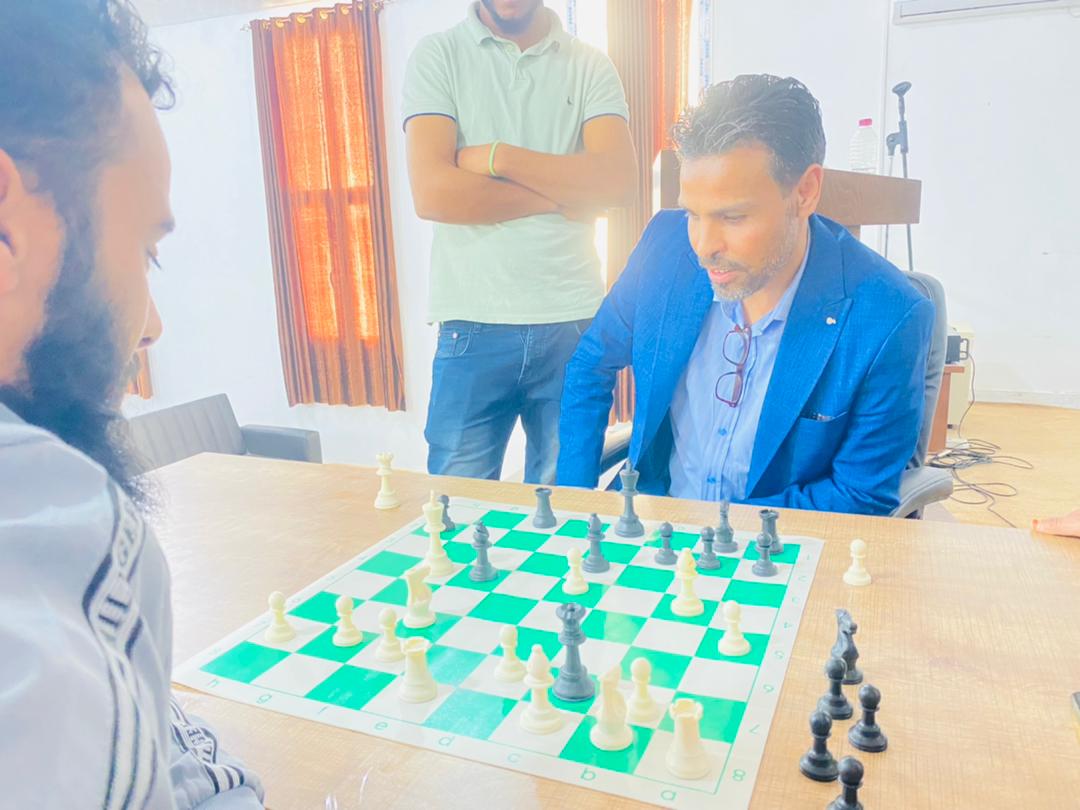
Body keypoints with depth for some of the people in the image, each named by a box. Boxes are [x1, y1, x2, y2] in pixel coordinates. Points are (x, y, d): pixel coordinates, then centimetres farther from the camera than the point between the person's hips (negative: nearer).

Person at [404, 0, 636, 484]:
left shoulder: (590, 66, 9)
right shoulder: (437, 56, 4)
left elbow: (618, 180, -7)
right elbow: (432, 193, -10)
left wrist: (498, 156, -8)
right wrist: (562, 196, -5)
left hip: (575, 323, 2)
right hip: (474, 325, -1)